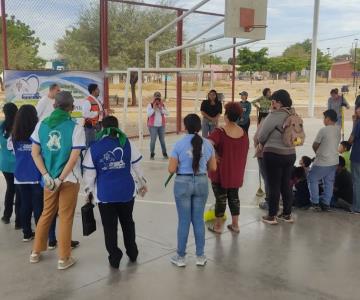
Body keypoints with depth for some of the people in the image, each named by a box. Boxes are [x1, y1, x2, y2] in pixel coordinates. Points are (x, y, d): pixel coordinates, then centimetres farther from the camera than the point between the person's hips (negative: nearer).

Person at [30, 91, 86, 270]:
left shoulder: (41, 125, 1)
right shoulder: (76, 128, -11)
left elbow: (35, 153, -1)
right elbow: (74, 158, -17)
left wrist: (47, 176, -5)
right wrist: (60, 179, -12)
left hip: (49, 178, 4)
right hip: (69, 179, -4)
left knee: (46, 214, 20)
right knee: (65, 218, 5)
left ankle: (36, 252, 31)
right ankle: (63, 259, 14)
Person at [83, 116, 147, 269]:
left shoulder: (94, 148, -6)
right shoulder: (127, 143, -3)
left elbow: (89, 174, -4)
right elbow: (137, 165, 3)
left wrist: (89, 190, 10)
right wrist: (142, 181, 18)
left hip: (105, 194, -2)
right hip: (126, 191, 2)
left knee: (109, 227, 10)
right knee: (127, 222, 21)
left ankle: (114, 258, 15)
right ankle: (132, 253, 32)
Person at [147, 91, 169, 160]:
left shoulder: (162, 105, 7)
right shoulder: (150, 105, -3)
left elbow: (167, 113, -2)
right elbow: (148, 114, -12)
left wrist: (161, 108, -14)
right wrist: (154, 108, -19)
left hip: (161, 125, 3)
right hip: (153, 126, -3)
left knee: (162, 140, 6)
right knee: (153, 140, -4)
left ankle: (165, 154, 16)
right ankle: (152, 154, 7)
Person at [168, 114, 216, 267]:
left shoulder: (179, 144, -11)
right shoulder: (207, 144, -1)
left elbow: (171, 169, -11)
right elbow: (213, 167, 6)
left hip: (183, 183, -3)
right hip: (201, 182, 3)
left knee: (184, 221, 7)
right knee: (199, 220, 13)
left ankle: (181, 257, 19)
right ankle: (200, 256, 22)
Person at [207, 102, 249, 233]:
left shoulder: (220, 132, -17)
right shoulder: (243, 133, 0)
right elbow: (245, 153, 8)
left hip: (221, 172, -4)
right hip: (236, 172, 5)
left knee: (221, 198, 7)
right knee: (234, 197, 17)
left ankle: (218, 226, 20)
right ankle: (235, 225, 25)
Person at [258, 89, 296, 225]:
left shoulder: (275, 115, -18)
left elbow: (261, 135, -12)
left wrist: (263, 144, 8)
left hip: (274, 154, -7)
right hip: (290, 153, 7)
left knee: (274, 185, 3)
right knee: (286, 184, 16)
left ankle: (272, 216, 12)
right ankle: (287, 214, 26)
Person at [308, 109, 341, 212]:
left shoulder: (323, 130, -18)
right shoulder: (338, 129, 3)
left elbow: (315, 145, -8)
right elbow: (336, 143, 11)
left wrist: (317, 152, 13)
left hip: (322, 162, -7)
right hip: (334, 161, 7)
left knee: (312, 179, 8)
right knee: (329, 182, 14)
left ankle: (315, 203, 6)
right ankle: (326, 204, 17)